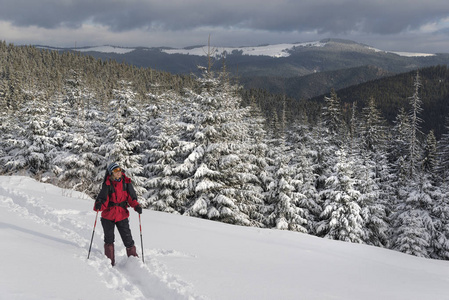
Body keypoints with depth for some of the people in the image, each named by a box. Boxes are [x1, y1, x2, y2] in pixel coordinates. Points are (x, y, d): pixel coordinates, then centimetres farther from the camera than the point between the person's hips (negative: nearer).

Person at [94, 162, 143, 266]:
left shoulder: (126, 182, -1)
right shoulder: (107, 185, -8)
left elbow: (131, 197, 6)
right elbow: (103, 200, -12)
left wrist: (136, 206, -11)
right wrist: (98, 205, -33)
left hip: (122, 215, 1)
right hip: (108, 215, -1)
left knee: (128, 239, 0)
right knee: (109, 241, 6)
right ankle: (110, 263, 18)